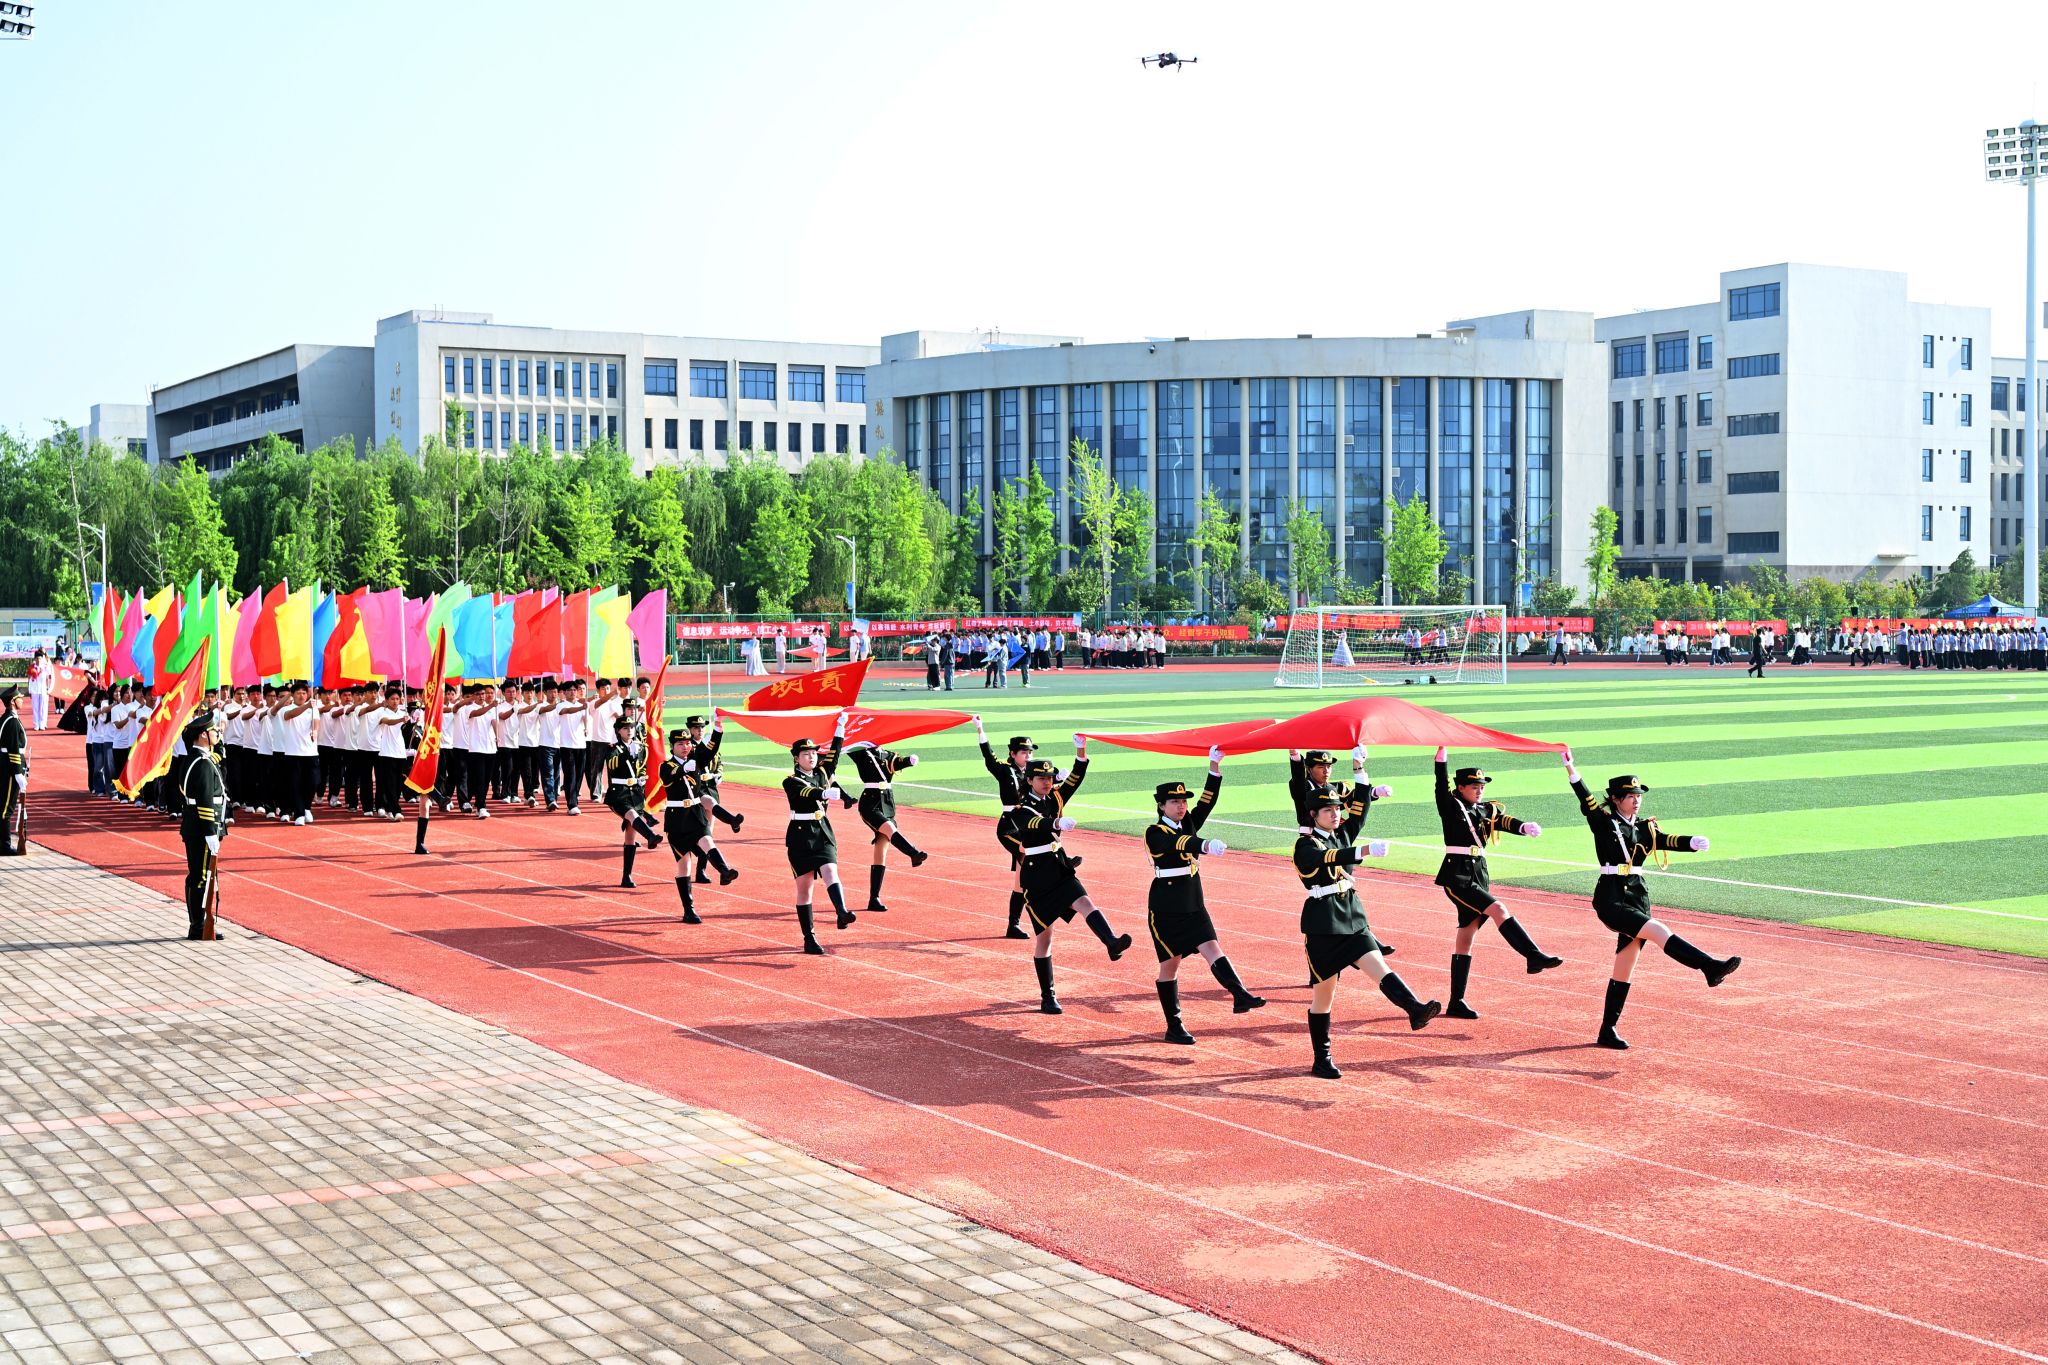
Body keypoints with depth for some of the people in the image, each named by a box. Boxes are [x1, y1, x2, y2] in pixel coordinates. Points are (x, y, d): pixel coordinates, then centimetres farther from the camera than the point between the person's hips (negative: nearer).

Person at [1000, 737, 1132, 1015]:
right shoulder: (1021, 810, -10)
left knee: (1085, 903, -25)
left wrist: (1081, 751, -25)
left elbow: (1076, 778, -7)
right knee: (1044, 936, 2)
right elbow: (1037, 824, -32)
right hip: (1036, 879, -4)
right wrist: (1059, 823, -52)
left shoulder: (1055, 798, 6)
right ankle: (1047, 999, 11)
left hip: (1060, 870, 4)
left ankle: (1112, 943, -49)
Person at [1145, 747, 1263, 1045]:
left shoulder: (1188, 823, 7)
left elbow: (1207, 801, -6)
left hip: (1193, 905, 5)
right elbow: (1177, 844, -33)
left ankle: (1240, 996, -26)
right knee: (1170, 964, 2)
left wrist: (1215, 766, -18)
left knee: (1211, 948, -11)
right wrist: (1206, 846, -52)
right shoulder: (1155, 833, -13)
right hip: (1166, 908, -5)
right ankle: (1174, 1027, 10)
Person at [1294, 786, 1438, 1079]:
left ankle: (1415, 1010, -37)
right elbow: (1327, 857, -29)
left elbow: (1359, 808, 2)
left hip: (1353, 919, 5)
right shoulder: (1305, 845, -8)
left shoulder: (1343, 834, 12)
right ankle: (1321, 1061, 11)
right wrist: (1364, 852, -43)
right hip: (1322, 925, -5)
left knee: (1379, 967, -17)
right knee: (1324, 994, 3)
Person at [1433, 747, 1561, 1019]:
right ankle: (1534, 956, -21)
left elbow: (1505, 821, -7)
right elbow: (1442, 785, -19)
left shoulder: (1487, 811, 10)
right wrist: (1441, 753, -30)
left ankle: (1456, 1002, 10)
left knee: (1466, 938, 7)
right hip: (1457, 876, -6)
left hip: (1479, 875, 6)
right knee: (1498, 909, -22)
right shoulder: (1451, 807, -3)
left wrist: (1525, 827, -28)